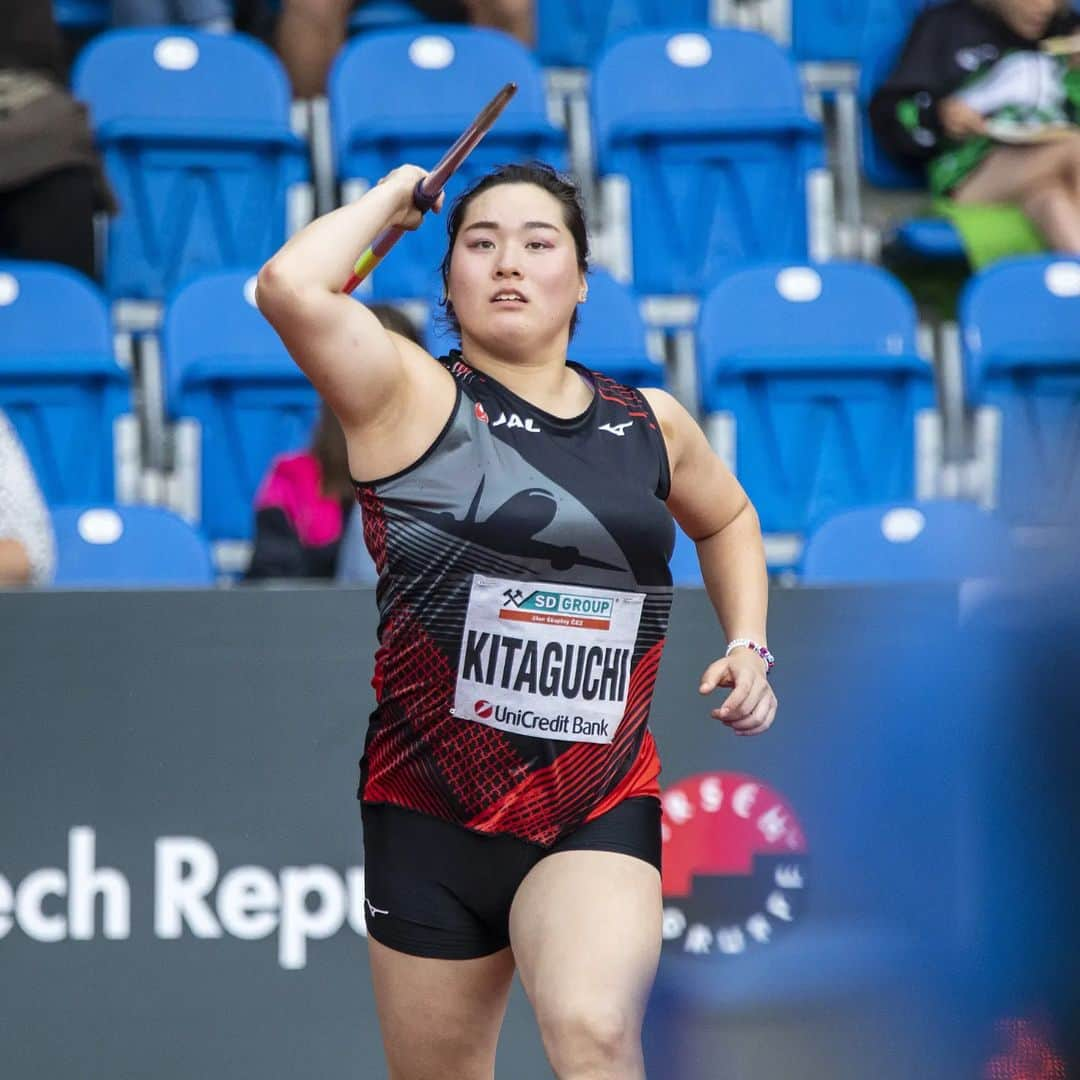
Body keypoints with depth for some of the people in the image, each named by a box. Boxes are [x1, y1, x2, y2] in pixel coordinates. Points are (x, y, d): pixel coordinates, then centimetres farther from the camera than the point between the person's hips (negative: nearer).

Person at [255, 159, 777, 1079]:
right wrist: (393, 197, -7)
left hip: (602, 810, 1)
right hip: (432, 813, -1)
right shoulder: (411, 397, -4)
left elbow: (727, 519, 30)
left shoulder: (651, 421, 8)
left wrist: (748, 644, 14)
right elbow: (291, 287, -24)